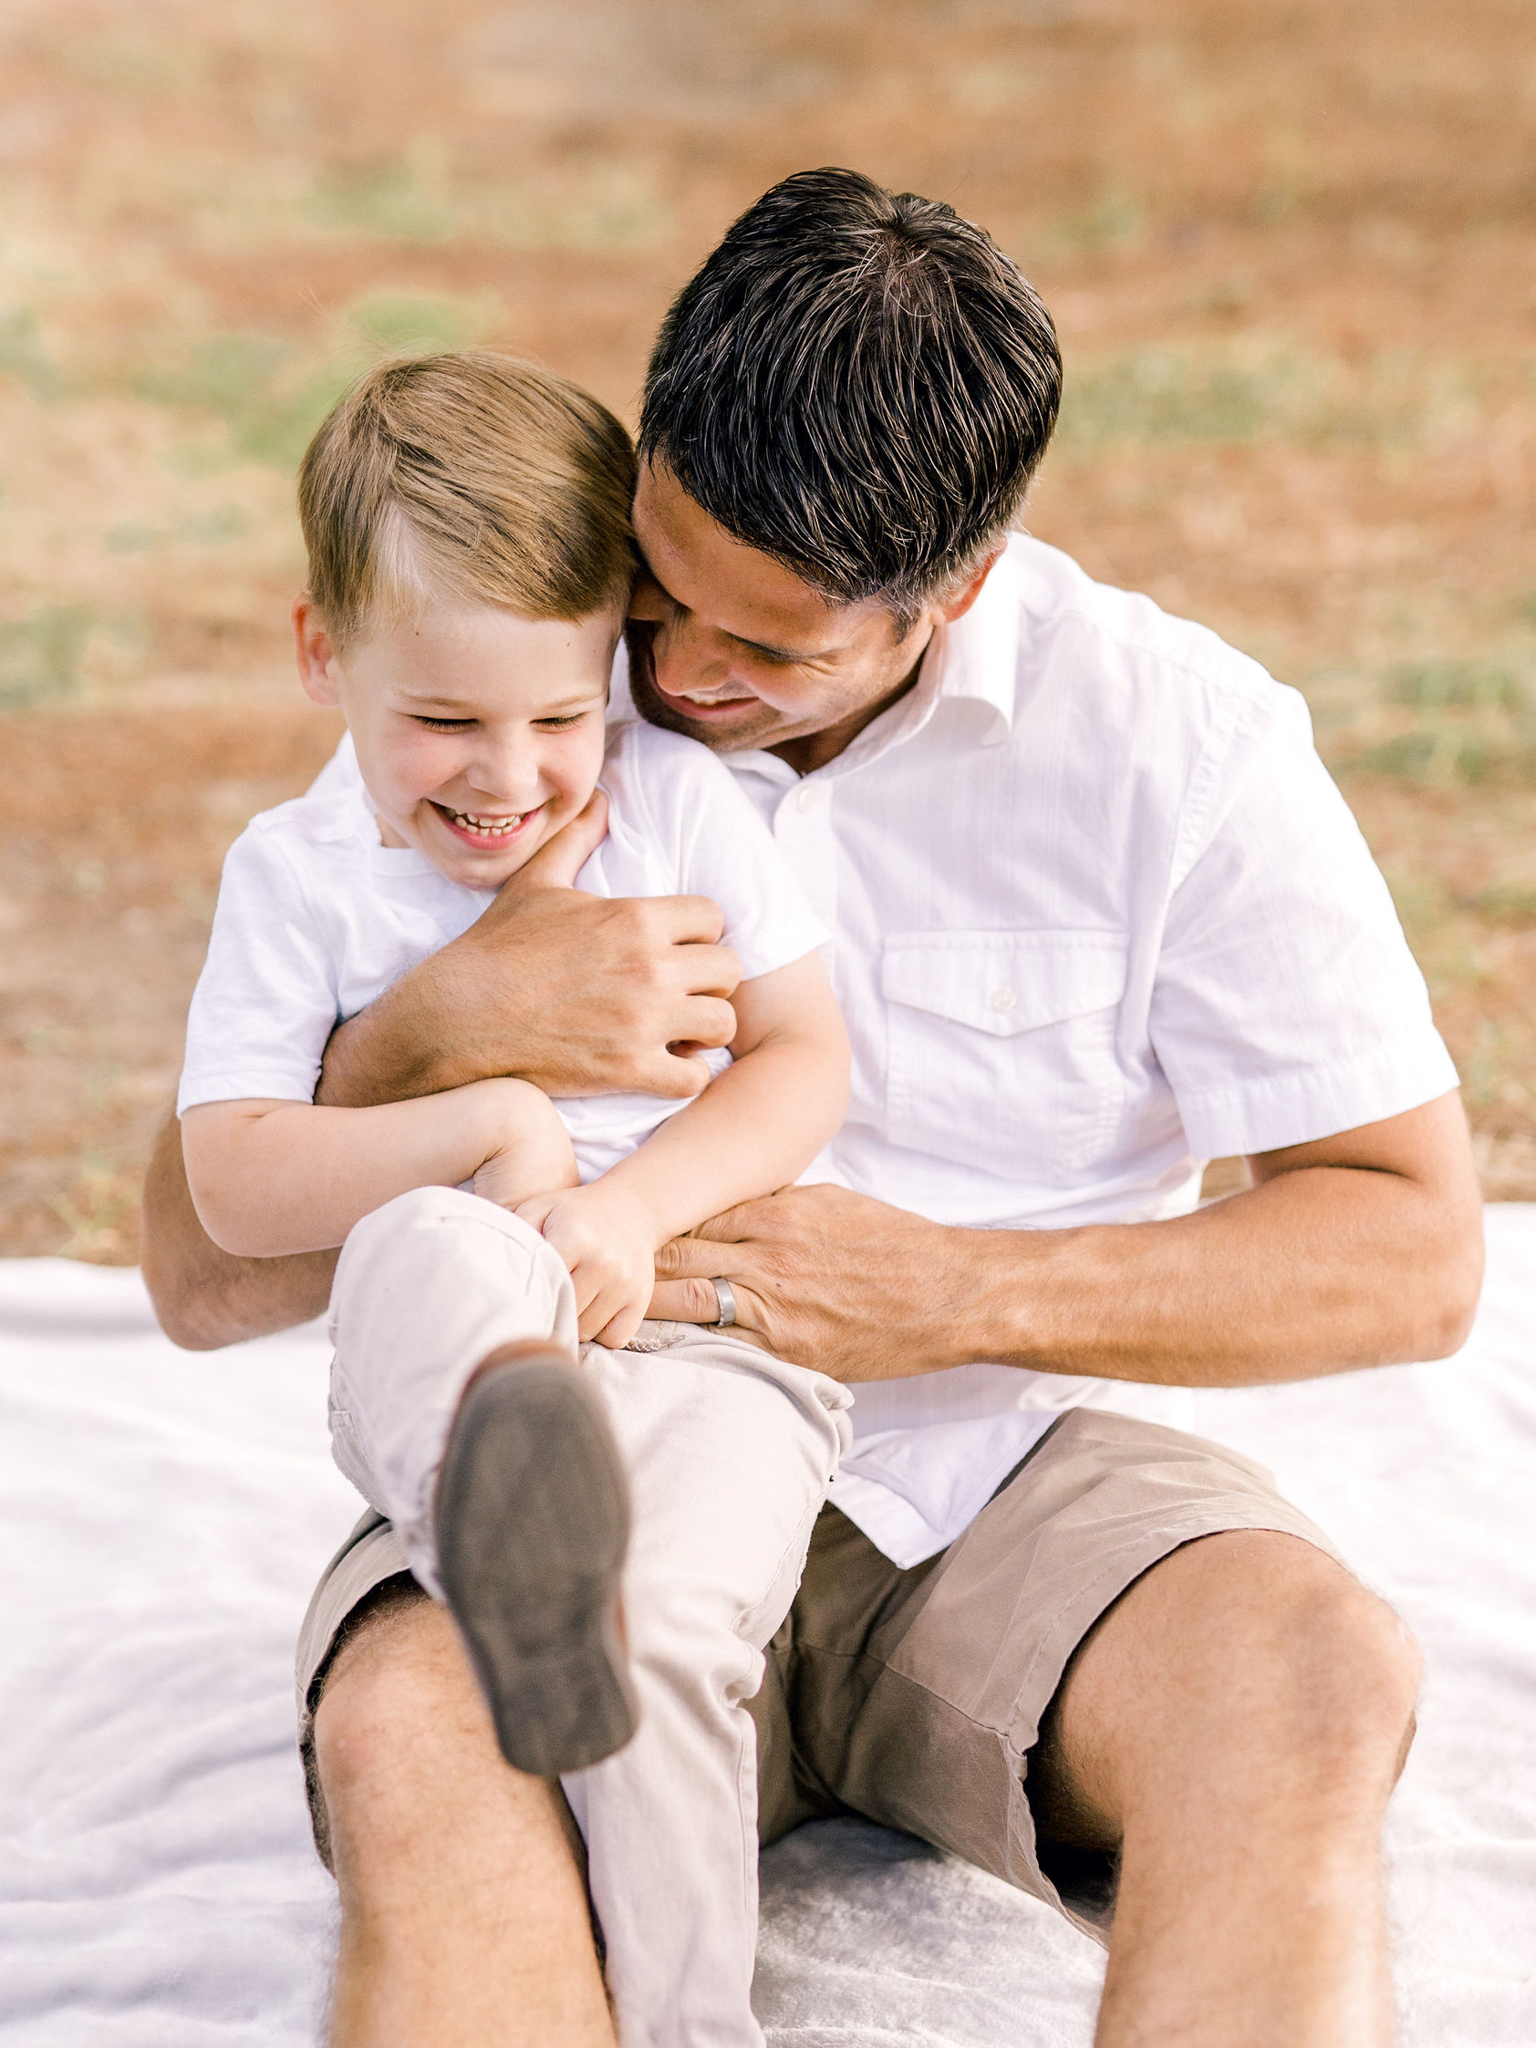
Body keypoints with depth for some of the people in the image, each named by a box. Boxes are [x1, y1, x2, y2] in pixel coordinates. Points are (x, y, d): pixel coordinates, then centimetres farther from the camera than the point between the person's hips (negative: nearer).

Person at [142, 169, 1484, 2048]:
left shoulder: (1176, 732, -5)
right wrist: (446, 1028, -22)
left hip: (1014, 1464, 0)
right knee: (415, 1734, -35)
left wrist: (955, 1292, -16)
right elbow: (204, 1277, -2)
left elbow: (1416, 1249, -5)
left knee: (1310, 1684, -32)